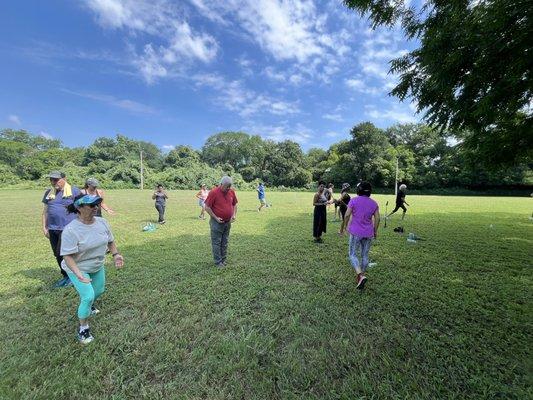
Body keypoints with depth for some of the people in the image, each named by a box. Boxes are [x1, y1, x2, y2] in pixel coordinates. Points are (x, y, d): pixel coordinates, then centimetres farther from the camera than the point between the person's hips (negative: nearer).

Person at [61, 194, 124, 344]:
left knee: (99, 291, 20)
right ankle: (83, 327, 14)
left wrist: (115, 254, -13)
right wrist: (78, 274, -37)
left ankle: (87, 304, 55)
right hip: (78, 268, -6)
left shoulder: (102, 222, -11)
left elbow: (110, 241, 2)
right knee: (88, 296, -12)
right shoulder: (71, 230, -28)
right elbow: (67, 256, -25)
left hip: (98, 267, 6)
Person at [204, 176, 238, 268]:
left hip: (228, 222, 5)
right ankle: (218, 262, 15)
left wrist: (234, 215, -1)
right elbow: (207, 207, -12)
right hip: (217, 222, -5)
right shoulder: (213, 192, -16)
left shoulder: (232, 192, 0)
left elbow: (234, 204, 13)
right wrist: (216, 218, -15)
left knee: (225, 243, 15)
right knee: (216, 243, 4)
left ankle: (224, 260, 28)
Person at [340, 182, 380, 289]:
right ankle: (361, 276, 25)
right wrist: (375, 231, 14)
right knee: (365, 255, 14)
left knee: (352, 254, 5)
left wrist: (343, 227, 2)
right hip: (368, 233, 4)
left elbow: (347, 215, -10)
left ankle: (361, 276, -13)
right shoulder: (374, 203, 4)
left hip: (356, 232, -4)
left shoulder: (354, 200, -8)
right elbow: (377, 218, 2)